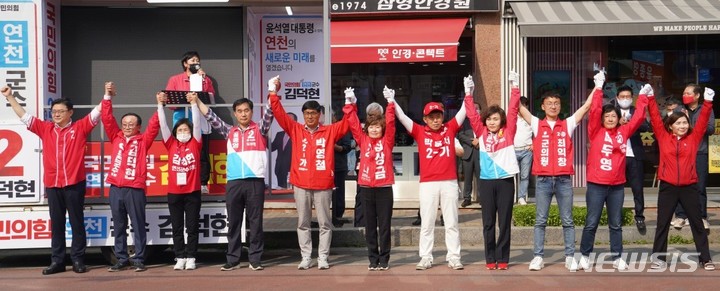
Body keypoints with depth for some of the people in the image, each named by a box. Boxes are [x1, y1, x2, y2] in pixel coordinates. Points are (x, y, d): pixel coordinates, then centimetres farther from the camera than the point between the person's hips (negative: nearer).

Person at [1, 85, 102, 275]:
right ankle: (57, 261, 13)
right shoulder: (45, 129, 11)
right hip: (52, 185, 3)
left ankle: (78, 260, 9)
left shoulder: (80, 128, 4)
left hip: (74, 184, -3)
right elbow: (24, 116, 14)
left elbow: (96, 113, -1)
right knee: (56, 223, 8)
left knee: (77, 222, 3)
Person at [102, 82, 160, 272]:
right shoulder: (116, 138, 13)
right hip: (115, 188, 3)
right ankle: (122, 259, 15)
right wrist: (108, 97, 1)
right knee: (118, 226, 8)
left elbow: (154, 126, -3)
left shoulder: (143, 141, 7)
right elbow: (107, 119, 8)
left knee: (138, 225, 1)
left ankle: (139, 260, 6)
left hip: (135, 188, -3)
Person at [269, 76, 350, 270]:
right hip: (301, 185, 1)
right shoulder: (295, 130, 6)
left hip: (323, 185, -1)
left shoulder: (329, 131, 5)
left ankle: (323, 257, 11)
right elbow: (280, 114, 1)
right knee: (303, 223, 7)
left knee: (325, 223, 4)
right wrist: (273, 93, -7)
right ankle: (306, 257, 15)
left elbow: (346, 123, 0)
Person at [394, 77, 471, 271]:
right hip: (427, 184, -1)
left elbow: (463, 112, 2)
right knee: (426, 223, 4)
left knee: (451, 222, 6)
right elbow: (402, 117, -2)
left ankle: (453, 257, 12)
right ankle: (425, 258, 10)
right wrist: (391, 101, -12)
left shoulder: (450, 129, 7)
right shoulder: (420, 132, 4)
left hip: (449, 182, 1)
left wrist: (468, 93, -9)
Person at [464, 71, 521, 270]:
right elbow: (472, 115, 2)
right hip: (486, 181, 1)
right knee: (488, 222, 5)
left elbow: (513, 111, 0)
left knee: (504, 222, 3)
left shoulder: (508, 132, 4)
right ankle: (490, 259, 13)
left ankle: (502, 258, 10)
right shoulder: (481, 133, 6)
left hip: (506, 180, -1)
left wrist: (514, 87, -4)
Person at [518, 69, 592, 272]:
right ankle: (538, 257, 6)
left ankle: (570, 257, 10)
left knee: (567, 221, 5)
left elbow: (586, 106, 5)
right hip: (543, 179, 0)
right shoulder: (537, 124, 6)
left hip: (564, 180, 1)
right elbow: (519, 107, 1)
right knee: (540, 221, 3)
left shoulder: (568, 124, 7)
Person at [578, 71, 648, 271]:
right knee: (591, 223, 1)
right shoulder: (596, 131, -3)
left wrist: (643, 96, 7)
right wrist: (599, 87, -14)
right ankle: (585, 256, 11)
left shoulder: (623, 132, 7)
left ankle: (617, 258, 18)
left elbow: (638, 117, 9)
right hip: (596, 184, -3)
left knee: (616, 224, 10)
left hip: (617, 185, 3)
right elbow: (594, 110, -13)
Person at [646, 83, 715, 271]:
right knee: (662, 224, 4)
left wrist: (707, 102, -10)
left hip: (689, 187, 1)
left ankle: (705, 258, 15)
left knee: (697, 223, 7)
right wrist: (651, 98, -8)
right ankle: (659, 258, 13)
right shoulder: (663, 137, 2)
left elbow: (703, 121, 0)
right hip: (667, 187, -1)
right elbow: (655, 118, -1)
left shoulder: (694, 138, 4)